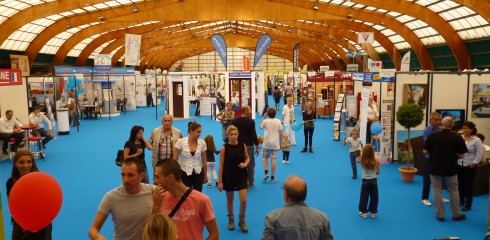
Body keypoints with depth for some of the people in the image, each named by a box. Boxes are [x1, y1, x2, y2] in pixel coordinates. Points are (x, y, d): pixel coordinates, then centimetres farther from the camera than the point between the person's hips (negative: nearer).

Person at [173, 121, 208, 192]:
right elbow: (175, 159, -5)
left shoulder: (202, 143, -5)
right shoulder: (181, 142, -12)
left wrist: (205, 175, 11)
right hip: (185, 173, -2)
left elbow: (204, 161, 6)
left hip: (198, 173, 2)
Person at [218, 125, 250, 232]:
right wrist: (220, 181, -8)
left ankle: (242, 221, 18)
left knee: (243, 200, -5)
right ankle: (231, 220, 36)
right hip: (228, 176, -1)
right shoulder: (224, 148, -11)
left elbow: (247, 158, 11)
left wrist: (245, 164, -12)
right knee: (230, 200, 14)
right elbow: (221, 165, -8)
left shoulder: (242, 145, -5)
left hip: (241, 175, 1)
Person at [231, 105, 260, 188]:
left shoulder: (234, 121, 2)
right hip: (249, 146, -3)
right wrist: (257, 146, -4)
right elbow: (254, 135, -12)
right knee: (250, 165, 10)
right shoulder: (251, 121, -11)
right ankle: (250, 183, 15)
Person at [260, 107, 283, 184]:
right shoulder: (278, 121, -2)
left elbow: (261, 127, 15)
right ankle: (272, 178, 8)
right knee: (273, 160, 3)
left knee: (264, 158, 18)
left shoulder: (265, 121, -6)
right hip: (275, 144, 1)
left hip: (266, 144, -1)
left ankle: (266, 172, 1)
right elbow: (281, 133, -1)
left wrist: (264, 117, 14)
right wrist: (280, 143, 10)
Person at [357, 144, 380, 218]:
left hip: (365, 181, 0)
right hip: (374, 180, 0)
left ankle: (363, 212, 18)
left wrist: (362, 153, 0)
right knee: (374, 197, 12)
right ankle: (373, 212, 21)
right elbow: (378, 172, -2)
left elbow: (358, 160, 10)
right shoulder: (376, 161, -14)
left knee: (364, 197, 11)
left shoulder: (362, 161, -15)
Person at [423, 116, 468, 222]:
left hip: (435, 168, 0)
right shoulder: (457, 137, -8)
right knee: (453, 191, 14)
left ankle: (440, 214, 13)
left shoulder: (432, 136, -9)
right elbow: (461, 155, -6)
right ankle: (457, 214, 25)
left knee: (437, 191, 9)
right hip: (451, 169, 1)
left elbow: (425, 151, -4)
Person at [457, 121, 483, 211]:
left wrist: (473, 163, -13)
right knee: (460, 183, 11)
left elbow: (479, 154, -9)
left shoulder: (476, 140, -9)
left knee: (468, 185, 3)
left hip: (470, 166, -4)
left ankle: (468, 204, 12)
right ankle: (461, 201, 27)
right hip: (459, 165, 4)